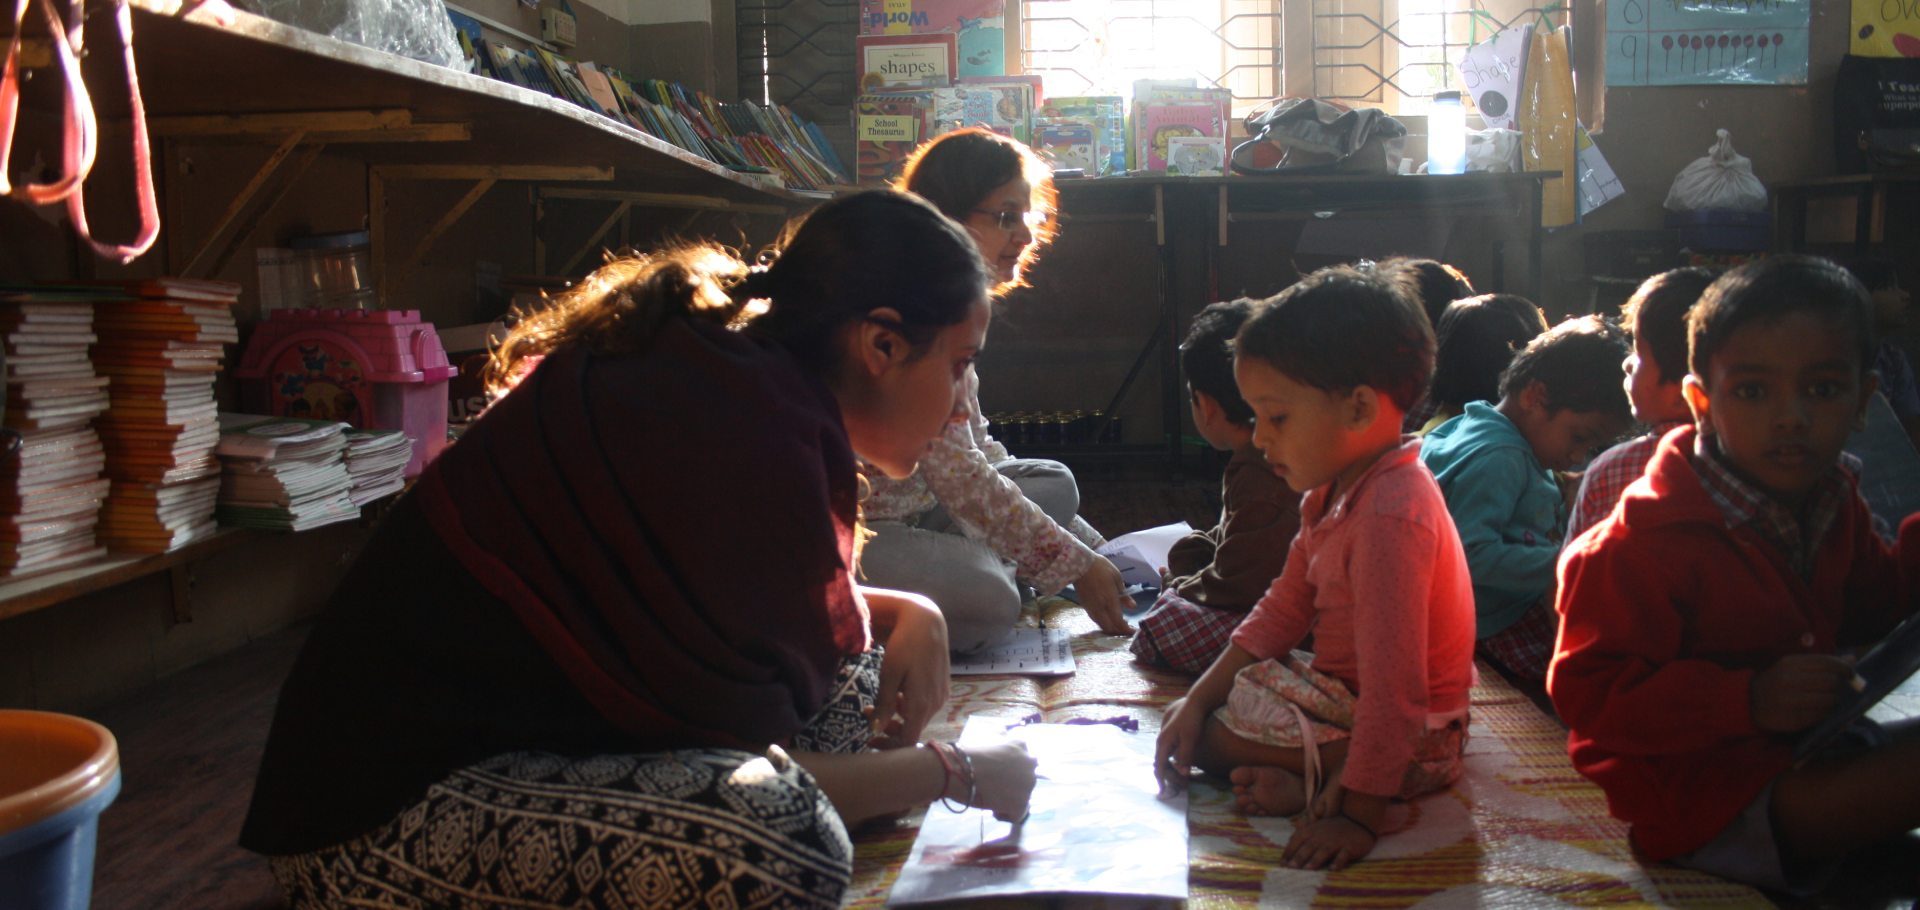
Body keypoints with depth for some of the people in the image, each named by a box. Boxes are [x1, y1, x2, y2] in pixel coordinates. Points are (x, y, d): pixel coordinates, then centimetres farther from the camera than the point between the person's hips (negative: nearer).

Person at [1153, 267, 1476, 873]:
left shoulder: (1390, 517, -30)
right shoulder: (1335, 491, 4)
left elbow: (1394, 685, -33)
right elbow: (1283, 611, 9)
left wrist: (1359, 816, -32)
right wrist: (1197, 701, 3)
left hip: (1405, 736, -11)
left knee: (1205, 737, -11)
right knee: (1186, 716, 17)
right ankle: (1327, 777, 3)